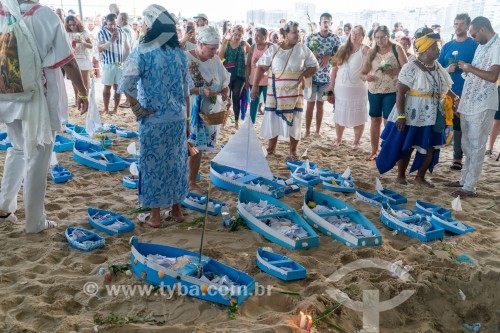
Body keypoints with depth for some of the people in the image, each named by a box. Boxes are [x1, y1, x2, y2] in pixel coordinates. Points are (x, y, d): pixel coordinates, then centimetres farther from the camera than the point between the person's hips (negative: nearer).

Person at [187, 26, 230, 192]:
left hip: (208, 112, 5)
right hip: (189, 111, -5)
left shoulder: (215, 60, 4)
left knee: (198, 148, 12)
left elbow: (225, 82, 12)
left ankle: (192, 182, 24)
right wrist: (200, 90, -27)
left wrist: (225, 93, -9)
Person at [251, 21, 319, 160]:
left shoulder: (303, 49, 2)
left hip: (294, 94, 0)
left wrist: (304, 75, -12)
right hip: (275, 93, 0)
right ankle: (271, 147, 24)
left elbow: (314, 66, 7)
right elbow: (261, 67, 0)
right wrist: (255, 87, -6)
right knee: (272, 120, 6)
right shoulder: (273, 49, 0)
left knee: (294, 122, 4)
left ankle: (293, 151, 18)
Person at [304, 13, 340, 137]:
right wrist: (311, 54, -19)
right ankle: (307, 131, 12)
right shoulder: (311, 37, -2)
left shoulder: (335, 38, 1)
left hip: (326, 77, 1)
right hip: (311, 76, -1)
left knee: (320, 104, 10)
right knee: (310, 104, 3)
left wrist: (329, 57, -14)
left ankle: (318, 131, 19)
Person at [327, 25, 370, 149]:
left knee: (358, 117, 4)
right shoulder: (343, 48, 7)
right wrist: (331, 87, 5)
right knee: (339, 115, 14)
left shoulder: (364, 50, -4)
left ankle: (356, 142, 19)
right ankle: (338, 139, 32)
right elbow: (335, 68, 7)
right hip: (340, 89, 4)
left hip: (357, 89, -4)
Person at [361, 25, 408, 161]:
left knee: (388, 121, -2)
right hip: (374, 91, 4)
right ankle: (374, 151, 19)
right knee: (375, 120, 9)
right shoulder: (372, 52, 8)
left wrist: (394, 71, -26)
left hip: (392, 91, -4)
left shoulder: (396, 49, -3)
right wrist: (366, 77, -15)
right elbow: (363, 73, 8)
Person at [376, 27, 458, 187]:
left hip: (432, 116, 7)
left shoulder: (438, 68, 5)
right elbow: (400, 92, -17)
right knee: (406, 147, 5)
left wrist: (455, 98, -1)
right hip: (412, 115, -6)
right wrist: (401, 115, -21)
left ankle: (420, 177, 25)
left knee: (430, 148, 10)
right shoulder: (410, 68, -15)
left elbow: (445, 88, 16)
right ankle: (401, 175, 22)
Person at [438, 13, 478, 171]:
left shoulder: (474, 45, -1)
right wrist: (447, 69, -10)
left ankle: (457, 157, 13)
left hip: (465, 94, -3)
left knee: (459, 125, 4)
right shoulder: (447, 46, 10)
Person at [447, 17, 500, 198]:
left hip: (481, 105, -9)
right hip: (468, 103, 9)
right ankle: (464, 179, 26)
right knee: (467, 146, 15)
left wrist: (470, 68, -12)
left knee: (476, 148, -4)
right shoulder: (482, 46, 16)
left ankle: (469, 187, 0)